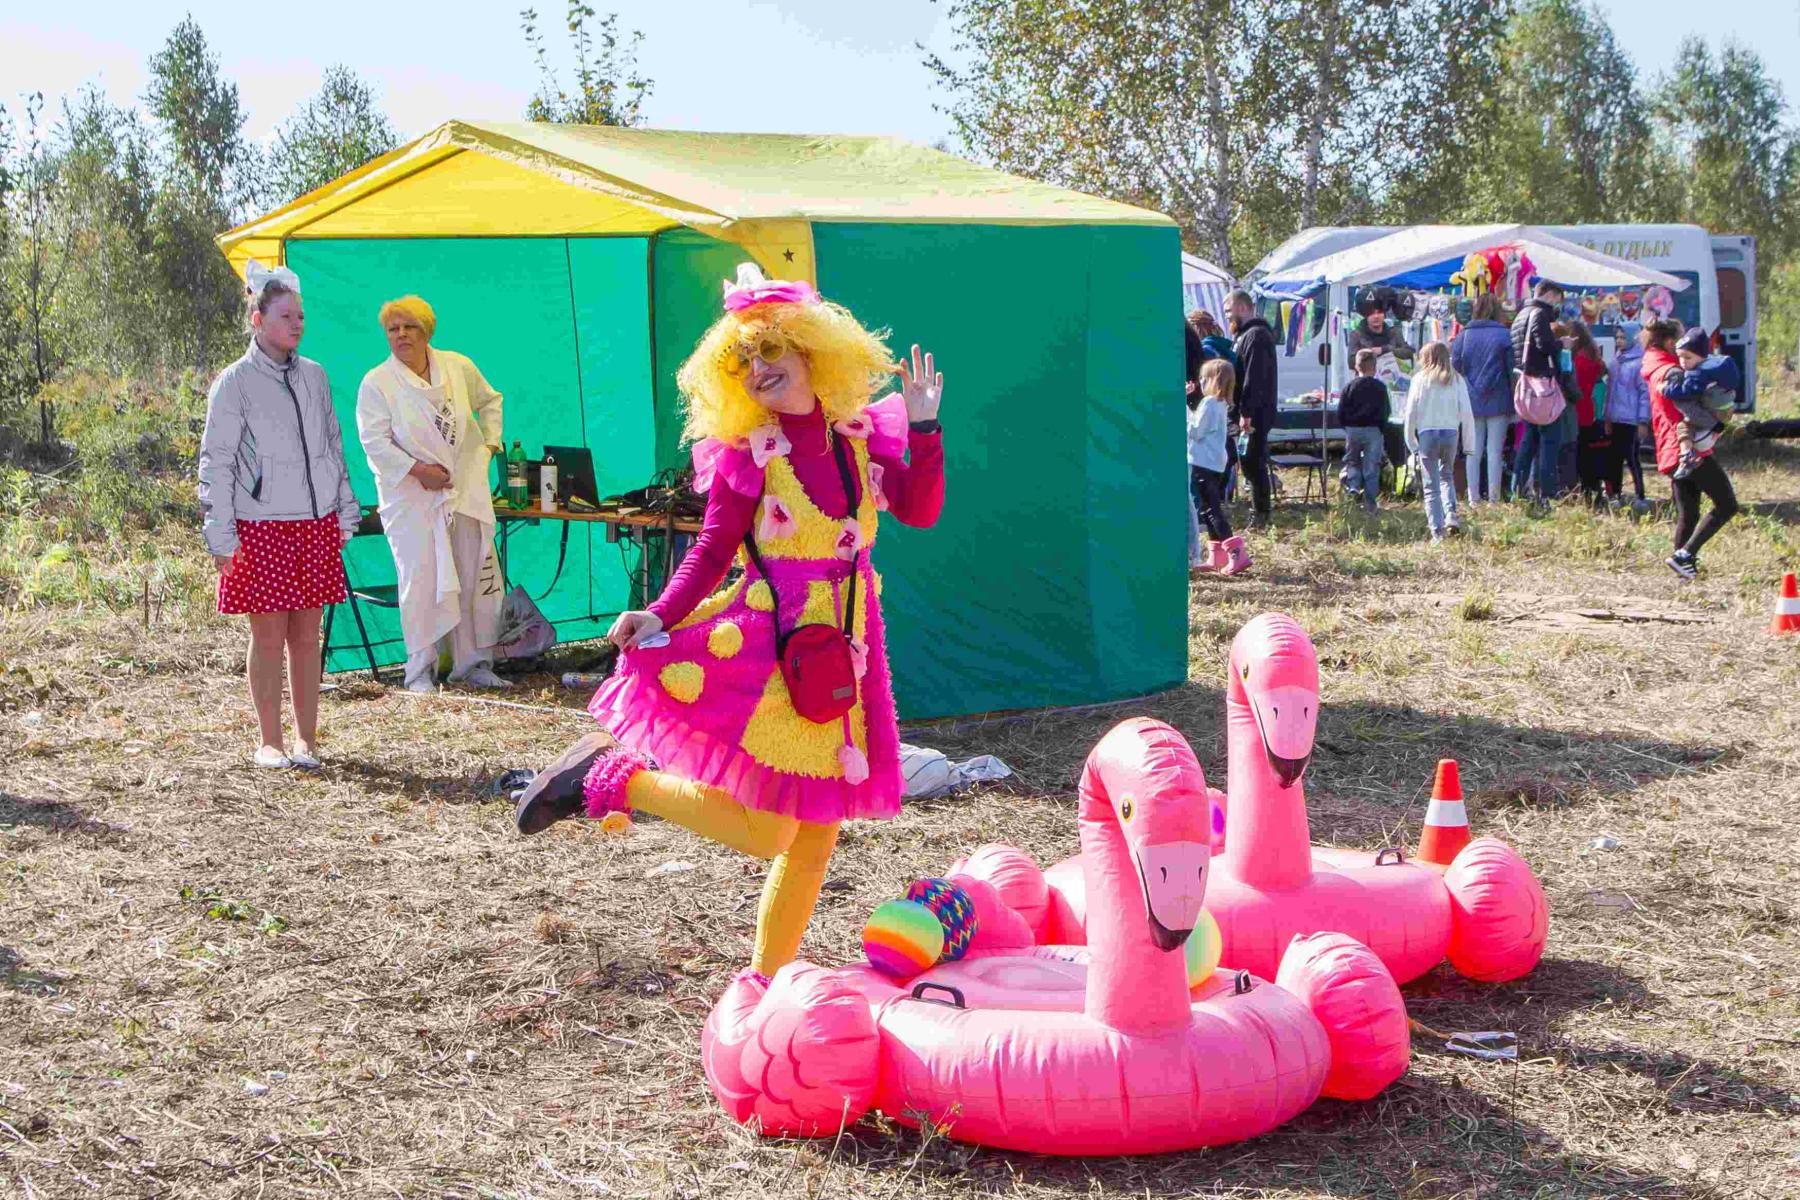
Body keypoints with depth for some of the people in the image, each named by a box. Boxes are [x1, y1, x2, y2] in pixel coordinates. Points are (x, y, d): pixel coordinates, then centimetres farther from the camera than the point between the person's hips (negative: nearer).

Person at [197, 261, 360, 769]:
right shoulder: (234, 383, -5)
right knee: (268, 638, 1)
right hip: (262, 530, -4)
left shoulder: (314, 375, 10)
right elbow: (216, 464, -5)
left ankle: (306, 739, 15)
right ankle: (270, 743, 11)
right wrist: (221, 538, -9)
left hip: (317, 526, 4)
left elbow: (334, 446, 18)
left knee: (306, 636, 7)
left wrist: (346, 514, 17)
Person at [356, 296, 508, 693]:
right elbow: (374, 441, -11)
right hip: (412, 497, -4)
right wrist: (418, 470, -18)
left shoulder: (459, 367, 5)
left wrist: (489, 444, 12)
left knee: (476, 579, 5)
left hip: (467, 490, 4)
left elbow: (489, 400, 23)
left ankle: (472, 663, 16)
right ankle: (421, 671, 1)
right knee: (421, 581, -8)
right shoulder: (376, 384, -6)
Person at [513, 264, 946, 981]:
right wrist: (660, 617, -19)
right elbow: (713, 551, -6)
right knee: (764, 831, -10)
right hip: (772, 652, -6)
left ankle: (766, 979, 20)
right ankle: (606, 780, 5)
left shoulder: (861, 435, 7)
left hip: (845, 654, 6)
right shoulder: (747, 452, -5)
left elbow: (920, 511, 3)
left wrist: (923, 429, -7)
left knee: (818, 834, 8)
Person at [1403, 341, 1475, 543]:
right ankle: (1451, 515, -2)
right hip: (1451, 433, 2)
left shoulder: (1420, 379, 1)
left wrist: (1410, 440, 8)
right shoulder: (1457, 380, 5)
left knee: (1431, 485, 2)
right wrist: (1469, 441, 7)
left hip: (1427, 434, -2)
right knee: (1447, 476, 22)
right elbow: (1466, 412, 2)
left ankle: (1437, 531, -3)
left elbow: (1411, 412, 0)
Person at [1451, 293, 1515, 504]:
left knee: (1474, 452, 8)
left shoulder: (1464, 335, 1)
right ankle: (1493, 498, 1)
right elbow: (1512, 369, -6)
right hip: (1498, 403, -2)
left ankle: (1474, 498, 7)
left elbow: (1455, 367, 4)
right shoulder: (1503, 335, -7)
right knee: (1495, 451, 1)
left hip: (1472, 402, 2)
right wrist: (1514, 401, 2)